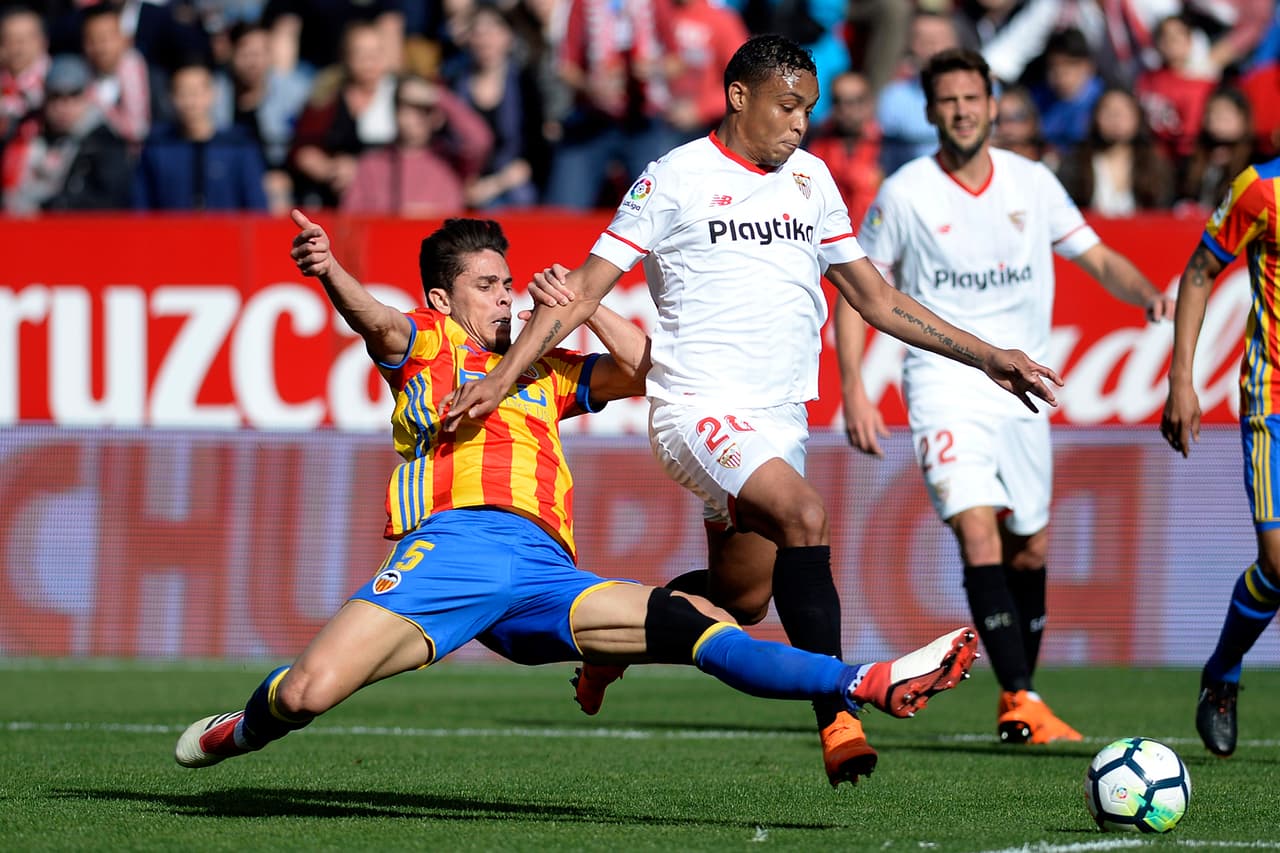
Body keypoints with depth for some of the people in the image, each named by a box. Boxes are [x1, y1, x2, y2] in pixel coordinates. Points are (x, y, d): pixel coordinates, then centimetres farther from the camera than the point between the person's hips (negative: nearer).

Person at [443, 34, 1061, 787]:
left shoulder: (810, 179, 13)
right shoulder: (676, 179, -4)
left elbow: (877, 300, 20)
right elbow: (583, 291, -5)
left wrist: (987, 357, 15)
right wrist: (505, 375, -16)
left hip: (779, 421, 7)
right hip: (699, 407, -7)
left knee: (743, 598, 6)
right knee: (805, 515, -29)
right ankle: (838, 721, -28)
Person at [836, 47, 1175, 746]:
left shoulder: (1032, 183, 4)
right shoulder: (904, 194, -4)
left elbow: (1097, 257, 10)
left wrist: (1149, 294, -11)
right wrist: (853, 391, -7)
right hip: (944, 384, -4)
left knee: (1030, 549, 9)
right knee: (978, 534, -19)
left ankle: (1016, 700, 25)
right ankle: (1022, 702, -22)